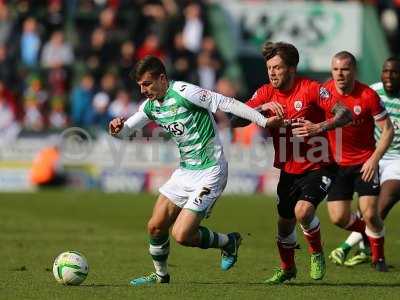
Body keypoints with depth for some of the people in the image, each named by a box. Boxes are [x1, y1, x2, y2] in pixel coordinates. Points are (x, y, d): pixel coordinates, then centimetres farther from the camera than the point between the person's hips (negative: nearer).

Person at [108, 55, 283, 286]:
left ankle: (229, 242, 12)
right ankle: (161, 276, 28)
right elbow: (125, 131, 14)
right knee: (156, 227, 5)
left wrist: (264, 121, -16)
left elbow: (227, 103, -17)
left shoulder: (184, 93, -19)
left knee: (182, 235, -14)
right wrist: (117, 128, -12)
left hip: (210, 173, -8)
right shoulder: (151, 106, 6)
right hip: (185, 171, 8)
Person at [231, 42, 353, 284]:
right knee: (285, 223, 11)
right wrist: (262, 108, -26)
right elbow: (236, 120, -9)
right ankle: (287, 268, 38)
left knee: (303, 211, -26)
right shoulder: (266, 94, -1)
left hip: (317, 167, -5)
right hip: (289, 170, 5)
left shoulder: (311, 89, -14)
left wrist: (320, 127, -37)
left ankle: (317, 253, 3)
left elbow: (345, 114, -21)